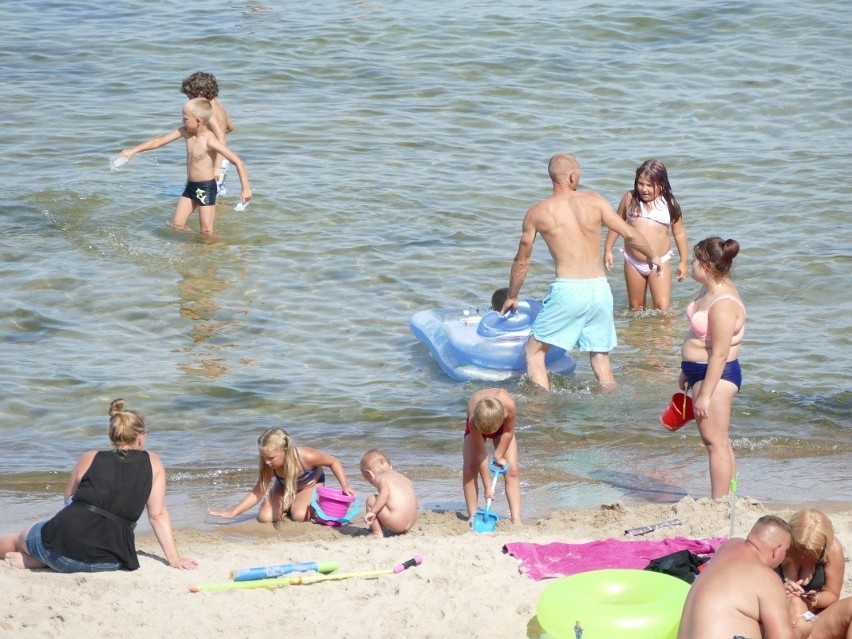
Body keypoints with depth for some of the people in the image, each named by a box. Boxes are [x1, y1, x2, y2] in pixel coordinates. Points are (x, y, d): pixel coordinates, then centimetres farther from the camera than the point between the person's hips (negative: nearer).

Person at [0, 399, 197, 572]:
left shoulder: (89, 459, 13)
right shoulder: (153, 464, 10)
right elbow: (157, 515, 6)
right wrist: (174, 559, 8)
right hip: (107, 560, 0)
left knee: (18, 539, 31)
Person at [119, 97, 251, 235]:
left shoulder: (209, 140, -22)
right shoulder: (185, 132, -2)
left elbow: (237, 161, -23)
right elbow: (159, 141, 7)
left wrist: (246, 188, -26)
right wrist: (134, 150, 8)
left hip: (207, 188, -7)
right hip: (191, 187, 7)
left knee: (207, 232, -2)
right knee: (177, 225, 8)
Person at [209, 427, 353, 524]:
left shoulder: (306, 456, -40)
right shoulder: (268, 466, -30)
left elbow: (334, 462, -22)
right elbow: (258, 492, -20)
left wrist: (345, 486, -29)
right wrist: (233, 512, -28)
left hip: (311, 484, -3)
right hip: (285, 487, 3)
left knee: (300, 516, -31)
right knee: (265, 518, -18)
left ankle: (312, 507, 4)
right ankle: (288, 508, 12)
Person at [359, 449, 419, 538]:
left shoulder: (380, 477, 0)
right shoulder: (402, 477, 23)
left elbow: (385, 493, -22)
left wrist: (372, 512, -20)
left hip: (396, 522, -9)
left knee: (371, 501, 6)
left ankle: (378, 533, 1)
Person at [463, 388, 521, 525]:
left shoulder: (509, 406, -43)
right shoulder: (473, 420, -42)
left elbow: (508, 433, -21)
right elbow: (480, 453, -34)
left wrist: (499, 456, -15)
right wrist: (487, 487, -29)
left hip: (503, 427, 1)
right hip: (477, 426, -1)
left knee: (512, 470, -12)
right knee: (469, 470, -17)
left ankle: (516, 519, -15)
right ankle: (472, 517, -10)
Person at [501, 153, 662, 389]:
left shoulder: (537, 213, 2)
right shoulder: (594, 201, 2)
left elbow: (522, 261, 12)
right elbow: (630, 234, 5)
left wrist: (511, 297, 27)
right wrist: (652, 256, 25)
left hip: (568, 290, -3)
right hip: (600, 289, 3)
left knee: (534, 351, 8)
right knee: (601, 357, 16)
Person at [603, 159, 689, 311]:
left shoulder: (670, 204, -5)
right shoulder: (629, 199, -1)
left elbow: (679, 233, 4)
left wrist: (684, 261, 7)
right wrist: (608, 250, 11)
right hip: (633, 262, 2)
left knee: (663, 308, -10)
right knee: (636, 308, 11)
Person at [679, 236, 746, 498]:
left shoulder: (723, 304, -25)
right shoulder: (709, 291, 7)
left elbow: (719, 354, -25)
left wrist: (705, 394, -24)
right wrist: (686, 372, 25)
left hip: (715, 375, -11)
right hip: (700, 370, 11)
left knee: (715, 441, -6)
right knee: (716, 440, 18)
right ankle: (727, 495, 28)